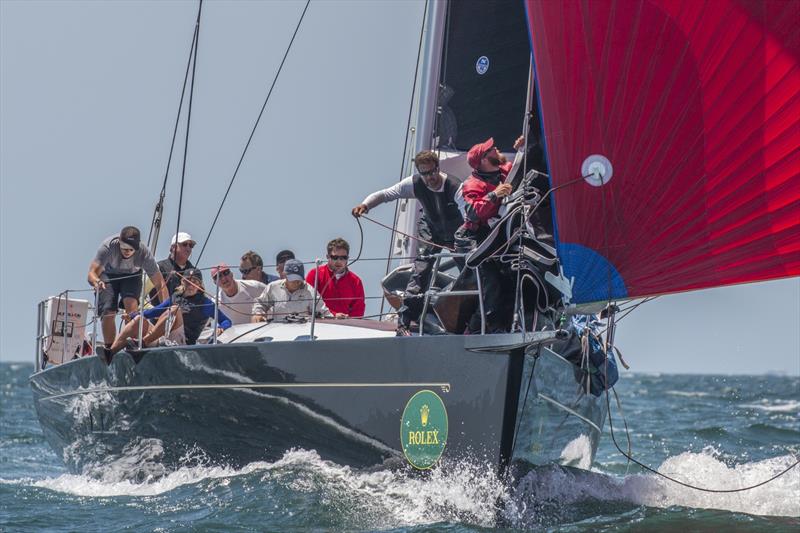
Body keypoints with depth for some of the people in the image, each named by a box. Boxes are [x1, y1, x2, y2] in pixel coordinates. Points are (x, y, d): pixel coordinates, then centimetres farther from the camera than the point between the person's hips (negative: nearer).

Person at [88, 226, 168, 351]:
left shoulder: (144, 253, -34)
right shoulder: (108, 246, -37)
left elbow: (159, 283, -30)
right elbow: (92, 273, -41)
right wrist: (96, 282, -65)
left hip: (131, 276, 0)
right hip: (109, 274, 0)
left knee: (131, 303, -28)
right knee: (107, 312, -15)